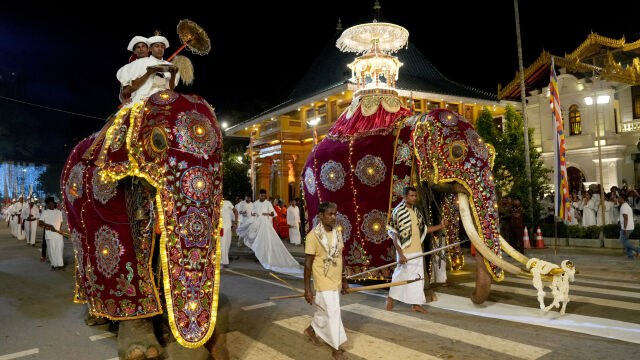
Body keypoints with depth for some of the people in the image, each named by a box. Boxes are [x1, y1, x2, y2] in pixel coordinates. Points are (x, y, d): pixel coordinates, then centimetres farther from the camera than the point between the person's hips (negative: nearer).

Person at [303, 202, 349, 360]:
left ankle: (311, 330, 47)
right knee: (333, 314, -2)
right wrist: (307, 289, -14)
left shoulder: (337, 233, 3)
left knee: (324, 311, 20)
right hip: (324, 283, -7)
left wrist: (344, 280, 15)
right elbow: (308, 263, -15)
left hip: (335, 282, 7)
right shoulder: (313, 236, -17)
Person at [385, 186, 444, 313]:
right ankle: (390, 298, 24)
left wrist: (440, 226, 6)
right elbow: (394, 235, -15)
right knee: (401, 276, 4)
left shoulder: (415, 212, 10)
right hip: (405, 252, -7)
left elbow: (423, 229, 18)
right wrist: (400, 254, -21)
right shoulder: (398, 212, -13)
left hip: (417, 251, 7)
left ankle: (415, 304, 19)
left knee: (417, 277, 9)